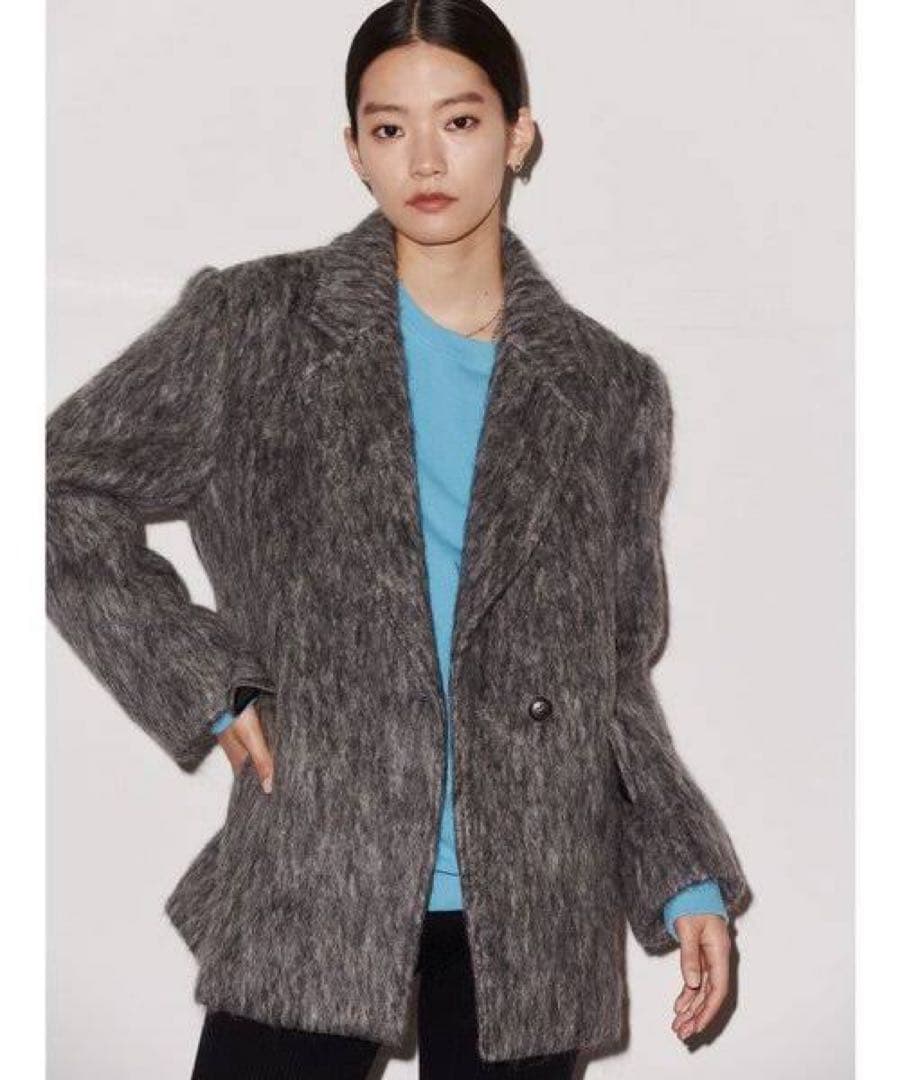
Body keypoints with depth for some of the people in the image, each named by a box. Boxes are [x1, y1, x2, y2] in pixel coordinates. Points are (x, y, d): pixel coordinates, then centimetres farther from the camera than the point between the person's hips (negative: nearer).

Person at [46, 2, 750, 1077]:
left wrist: (690, 881, 5)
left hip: (522, 905, 2)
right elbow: (60, 487, 2)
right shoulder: (260, 325, 0)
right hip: (310, 888, -1)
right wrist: (210, 688, -6)